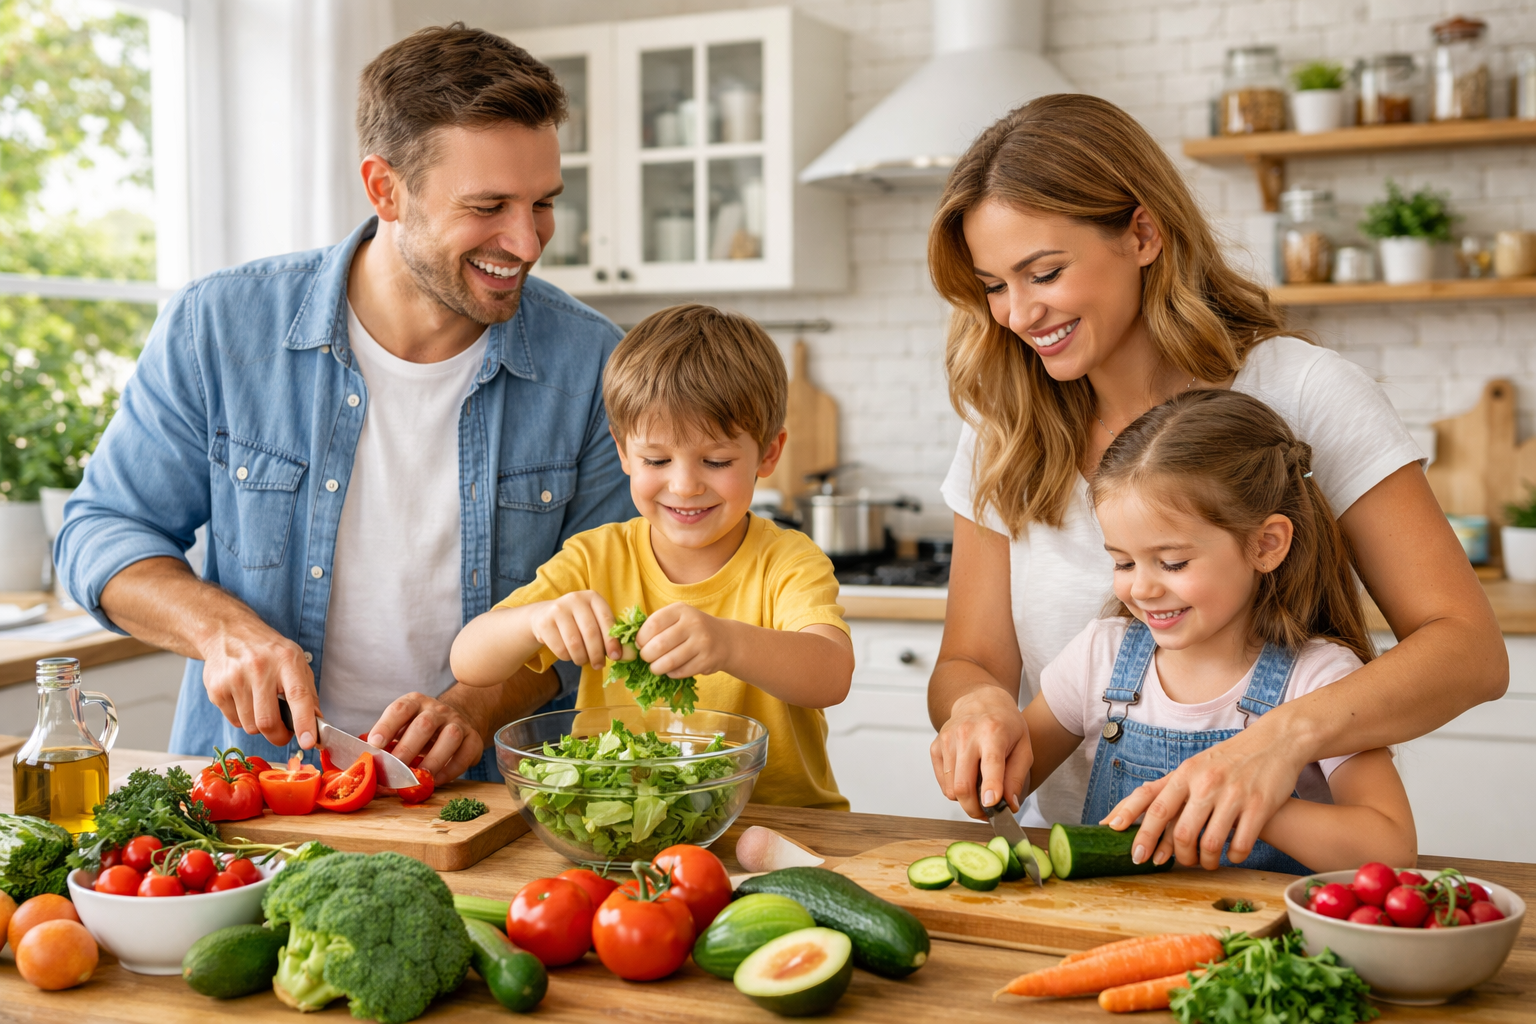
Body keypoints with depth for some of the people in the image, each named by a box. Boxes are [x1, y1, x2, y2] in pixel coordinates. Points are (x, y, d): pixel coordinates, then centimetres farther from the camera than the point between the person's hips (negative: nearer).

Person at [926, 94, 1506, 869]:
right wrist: (979, 703, -15)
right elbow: (969, 661, 9)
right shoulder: (1005, 430, 5)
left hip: (1265, 865, -2)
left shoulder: (1303, 394, -7)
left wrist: (1287, 734, -28)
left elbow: (1470, 650, -11)